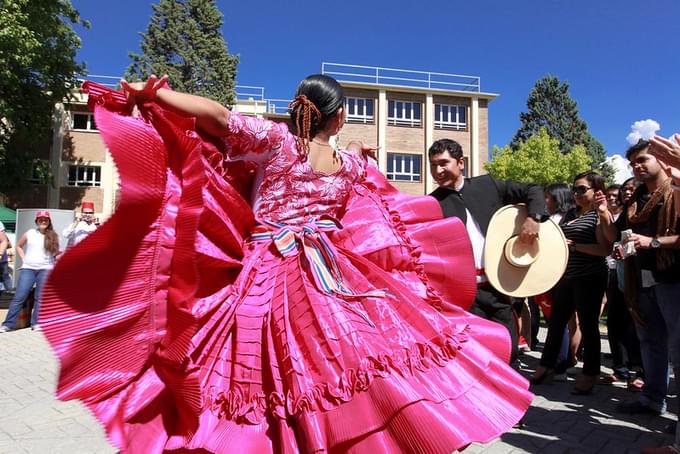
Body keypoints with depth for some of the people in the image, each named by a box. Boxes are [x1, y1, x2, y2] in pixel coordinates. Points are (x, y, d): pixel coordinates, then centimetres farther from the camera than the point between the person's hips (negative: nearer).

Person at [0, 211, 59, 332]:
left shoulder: (53, 236, 5)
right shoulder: (29, 233, 6)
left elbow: (55, 253, 10)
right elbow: (18, 246, 18)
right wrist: (23, 258, 7)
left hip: (45, 269, 0)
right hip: (28, 268, 0)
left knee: (40, 298, 2)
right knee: (19, 297, -1)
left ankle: (36, 323, 9)